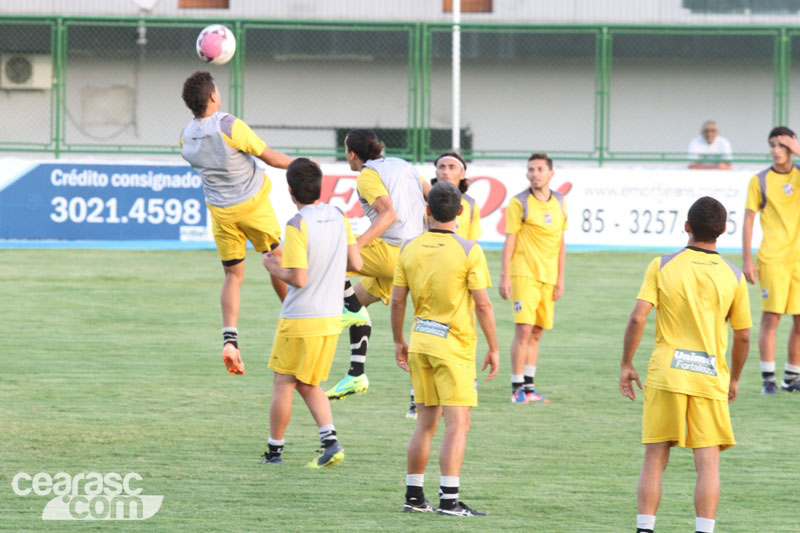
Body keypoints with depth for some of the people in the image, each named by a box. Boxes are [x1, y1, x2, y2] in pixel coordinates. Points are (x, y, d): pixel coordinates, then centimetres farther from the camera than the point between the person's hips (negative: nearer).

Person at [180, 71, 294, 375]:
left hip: (220, 211, 4)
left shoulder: (186, 138, -7)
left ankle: (229, 338, -10)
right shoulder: (231, 127, -24)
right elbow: (271, 158, -13)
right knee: (277, 260, 17)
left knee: (232, 275, 8)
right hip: (253, 203, -4)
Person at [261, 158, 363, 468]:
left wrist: (274, 268, -2)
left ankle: (274, 450, 14)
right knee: (309, 385, 17)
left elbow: (299, 279, -20)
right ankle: (330, 441, 0)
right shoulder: (339, 218, 2)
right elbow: (356, 264, 5)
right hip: (331, 318, 6)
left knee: (283, 384, 7)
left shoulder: (298, 226, -18)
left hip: (299, 320, -6)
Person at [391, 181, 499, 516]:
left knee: (426, 423, 14)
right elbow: (482, 304, -11)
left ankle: (414, 496, 16)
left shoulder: (410, 249, 2)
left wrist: (398, 342, 19)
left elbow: (397, 301, 6)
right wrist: (493, 349, -3)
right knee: (457, 424, -5)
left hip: (420, 341, 5)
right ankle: (449, 499, -11)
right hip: (454, 345, -5)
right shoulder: (468, 251, -11)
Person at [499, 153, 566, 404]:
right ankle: (517, 389, -8)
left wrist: (560, 278, 12)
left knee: (536, 333, 9)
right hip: (524, 273, -5)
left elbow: (560, 242, 15)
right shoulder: (519, 203, -5)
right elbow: (509, 240, -5)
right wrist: (504, 277, -10)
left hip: (548, 277, 5)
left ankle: (528, 387, 14)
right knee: (523, 329, -12)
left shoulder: (559, 202, 10)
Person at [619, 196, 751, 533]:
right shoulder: (733, 277, 2)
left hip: (665, 376, 0)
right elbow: (743, 337, 6)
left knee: (654, 460, 6)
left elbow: (637, 318, -8)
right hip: (710, 378, 0)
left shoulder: (662, 267, -2)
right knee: (708, 463, 2)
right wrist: (734, 379, 20)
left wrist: (626, 365, 2)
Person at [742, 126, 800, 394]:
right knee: (770, 317, -6)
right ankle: (768, 379, -2)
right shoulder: (760, 181, 3)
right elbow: (748, 221, 3)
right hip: (772, 258, -3)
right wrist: (746, 260, -3)